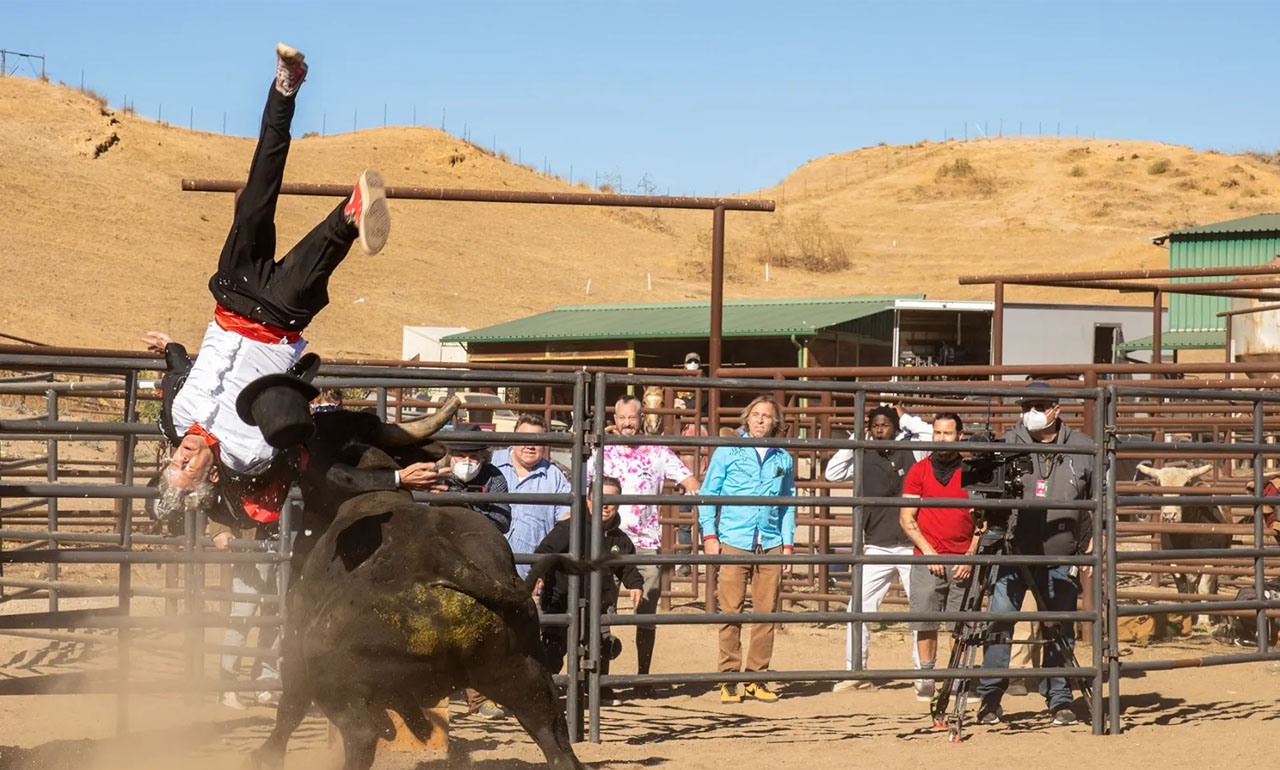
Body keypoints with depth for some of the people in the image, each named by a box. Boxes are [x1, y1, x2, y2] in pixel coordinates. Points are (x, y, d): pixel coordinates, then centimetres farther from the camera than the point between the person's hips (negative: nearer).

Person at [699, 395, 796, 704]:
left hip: (771, 545, 2)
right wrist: (709, 535, -2)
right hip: (733, 543, -2)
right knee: (731, 611, -5)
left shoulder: (783, 459, 14)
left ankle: (757, 678, 9)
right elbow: (708, 494, 7)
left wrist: (788, 544, 11)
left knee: (766, 612, 1)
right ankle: (729, 680, 0)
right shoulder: (727, 452, 7)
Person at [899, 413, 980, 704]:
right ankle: (926, 679, 5)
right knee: (926, 622, -3)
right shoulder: (919, 471, 6)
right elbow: (906, 517, 3)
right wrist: (927, 550, -7)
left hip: (963, 561, 0)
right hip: (927, 559, 0)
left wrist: (971, 556, -3)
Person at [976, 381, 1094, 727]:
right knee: (999, 622, -6)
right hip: (1013, 553, -1)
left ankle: (1059, 700, 14)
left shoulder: (1083, 448, 6)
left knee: (1060, 630, 4)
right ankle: (990, 697, 2)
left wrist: (1092, 542, 6)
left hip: (1060, 558, 1)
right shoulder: (1007, 445, 1)